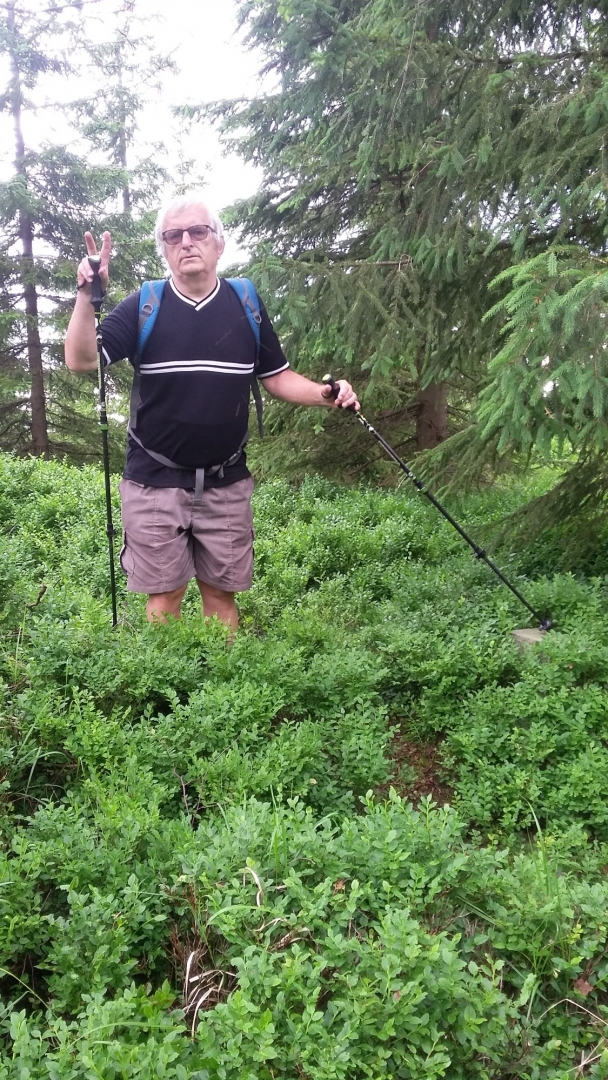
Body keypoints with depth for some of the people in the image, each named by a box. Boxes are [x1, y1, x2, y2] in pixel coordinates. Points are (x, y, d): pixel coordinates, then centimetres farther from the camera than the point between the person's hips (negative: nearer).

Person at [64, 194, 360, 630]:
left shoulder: (246, 306, 3)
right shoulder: (142, 307, -3)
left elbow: (277, 378, 9)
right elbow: (82, 361, -11)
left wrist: (325, 394, -8)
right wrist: (87, 297, -24)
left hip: (226, 484, 2)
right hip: (155, 483, -1)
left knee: (221, 593, 11)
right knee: (164, 596, 5)